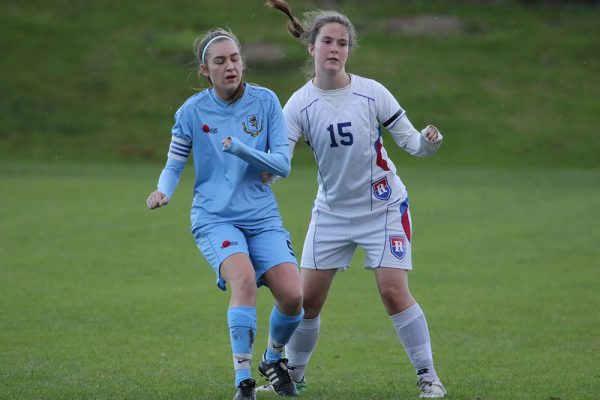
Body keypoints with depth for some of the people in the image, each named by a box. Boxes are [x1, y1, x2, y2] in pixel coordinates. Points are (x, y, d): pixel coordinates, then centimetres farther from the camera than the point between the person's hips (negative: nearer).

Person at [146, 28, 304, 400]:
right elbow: (174, 165, 7)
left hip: (262, 216, 2)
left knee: (293, 296, -12)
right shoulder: (192, 111, -2)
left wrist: (240, 148, -20)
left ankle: (274, 358, 21)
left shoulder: (265, 101, -1)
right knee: (244, 278, -30)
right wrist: (163, 191, -15)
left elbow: (282, 164, -5)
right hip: (215, 218, -2)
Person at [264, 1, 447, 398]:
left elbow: (410, 141, -8)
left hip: (384, 207, -2)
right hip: (332, 211, 2)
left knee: (394, 291, -13)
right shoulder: (300, 104, -9)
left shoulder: (372, 93, -12)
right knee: (308, 298, 1)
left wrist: (428, 141, -30)